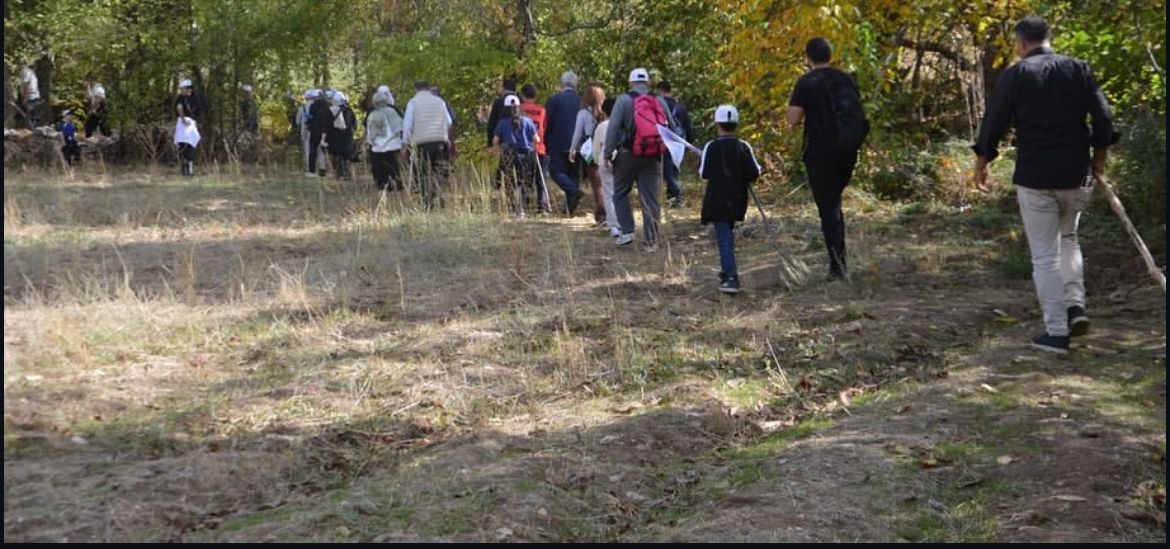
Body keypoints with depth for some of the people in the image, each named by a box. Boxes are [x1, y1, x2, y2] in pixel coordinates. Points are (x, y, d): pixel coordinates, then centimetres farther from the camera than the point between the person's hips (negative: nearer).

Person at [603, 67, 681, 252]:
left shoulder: (624, 100, -2)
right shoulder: (659, 102, 10)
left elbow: (613, 128, -10)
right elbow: (673, 128, 13)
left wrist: (608, 153, -7)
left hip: (628, 154, -3)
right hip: (654, 157, 3)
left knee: (620, 194, 15)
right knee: (650, 200, 5)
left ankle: (627, 231, 5)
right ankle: (650, 242, 4)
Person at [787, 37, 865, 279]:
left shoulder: (806, 82, -8)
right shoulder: (847, 80, 8)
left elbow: (793, 119, -11)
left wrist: (795, 102, 6)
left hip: (820, 152, -5)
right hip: (847, 151, 5)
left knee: (827, 207, -2)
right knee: (834, 203, 22)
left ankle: (837, 266, -5)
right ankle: (840, 259, 21)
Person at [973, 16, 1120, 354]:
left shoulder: (1014, 75, -3)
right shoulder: (1079, 69, 5)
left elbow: (993, 123, -2)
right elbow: (1103, 118, 2)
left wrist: (981, 164, 10)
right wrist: (1099, 156, 15)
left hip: (1034, 177, -3)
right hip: (1077, 174, 3)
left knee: (1045, 255, 3)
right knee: (1067, 238, 25)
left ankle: (1056, 332, 4)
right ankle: (1075, 305, 9)